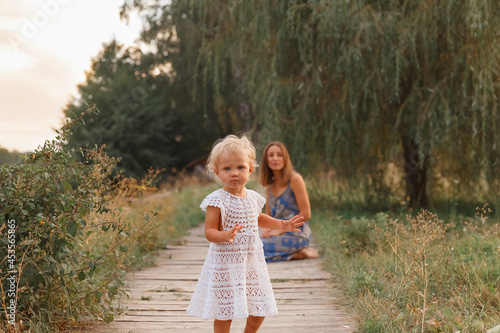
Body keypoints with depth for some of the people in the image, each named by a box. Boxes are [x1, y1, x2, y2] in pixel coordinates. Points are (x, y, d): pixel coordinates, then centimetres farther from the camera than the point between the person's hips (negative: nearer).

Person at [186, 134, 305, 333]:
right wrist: (225, 236, -37)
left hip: (252, 260, 6)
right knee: (224, 313, 2)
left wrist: (282, 225, 19)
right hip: (225, 262, -6)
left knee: (259, 311, 14)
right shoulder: (217, 200, -15)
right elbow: (209, 231, -18)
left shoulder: (253, 198, 5)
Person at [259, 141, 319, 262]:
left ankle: (296, 254, -9)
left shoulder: (294, 179, -9)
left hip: (296, 235, -8)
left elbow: (306, 214, -13)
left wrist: (279, 231, -12)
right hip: (277, 233, 8)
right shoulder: (270, 184, 13)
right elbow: (269, 215, 20)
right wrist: (266, 230, -2)